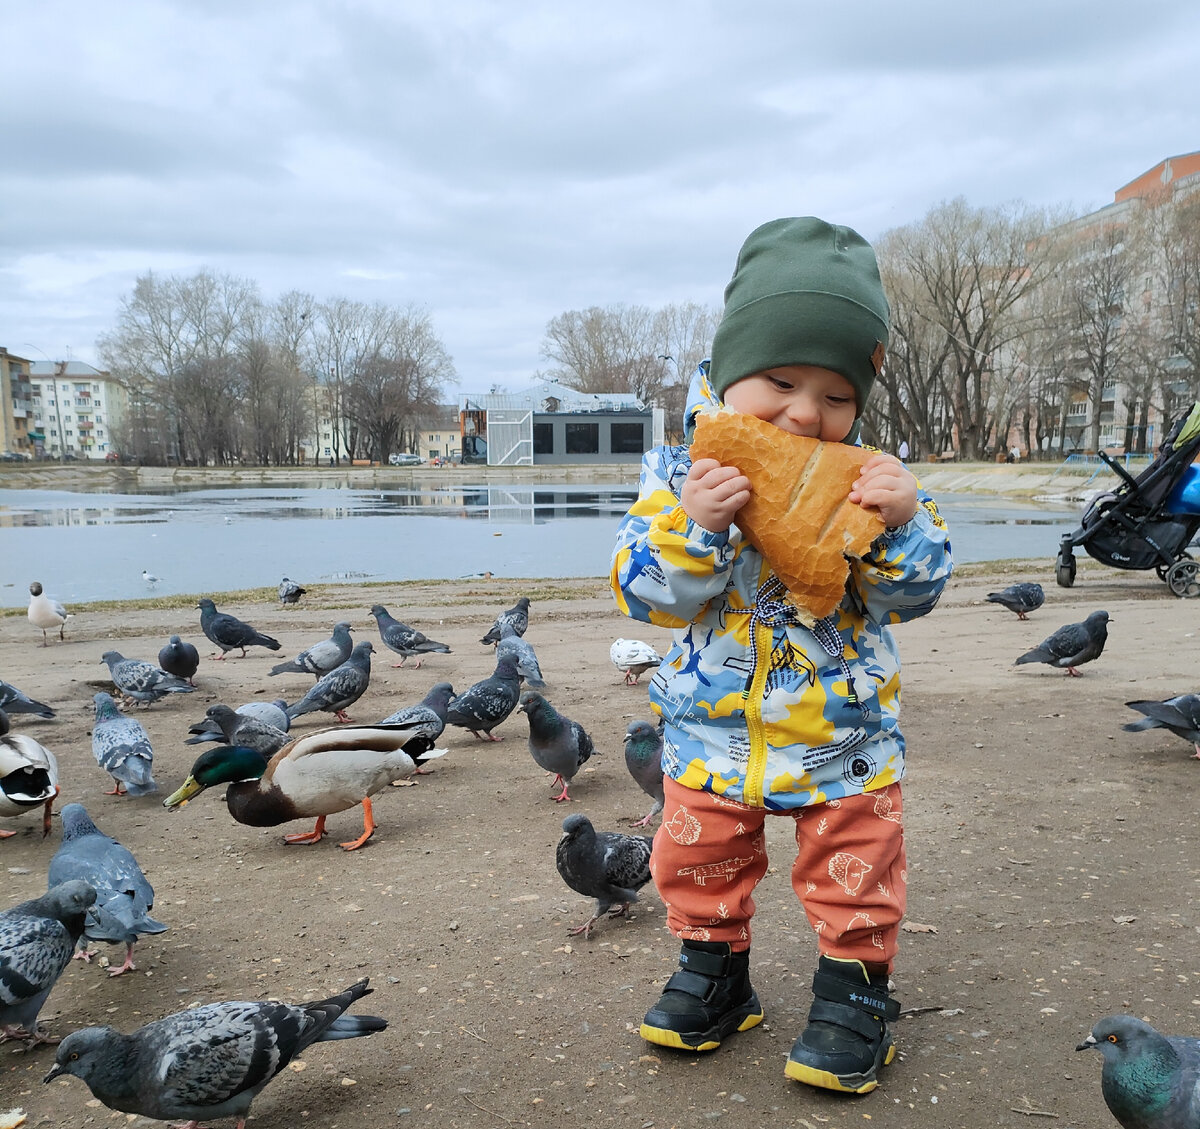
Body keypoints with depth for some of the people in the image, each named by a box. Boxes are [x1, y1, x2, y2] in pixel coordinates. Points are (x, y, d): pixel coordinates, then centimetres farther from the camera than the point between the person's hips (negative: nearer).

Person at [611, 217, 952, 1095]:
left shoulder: (868, 477, -10)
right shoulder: (682, 470, -12)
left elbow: (914, 593, -9)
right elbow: (645, 593, -18)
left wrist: (903, 523, -28)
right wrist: (694, 523, -35)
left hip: (845, 728, 0)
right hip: (714, 729, 1)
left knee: (856, 867, 12)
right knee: (699, 859, 17)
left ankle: (855, 989, 35)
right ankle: (713, 971, 40)